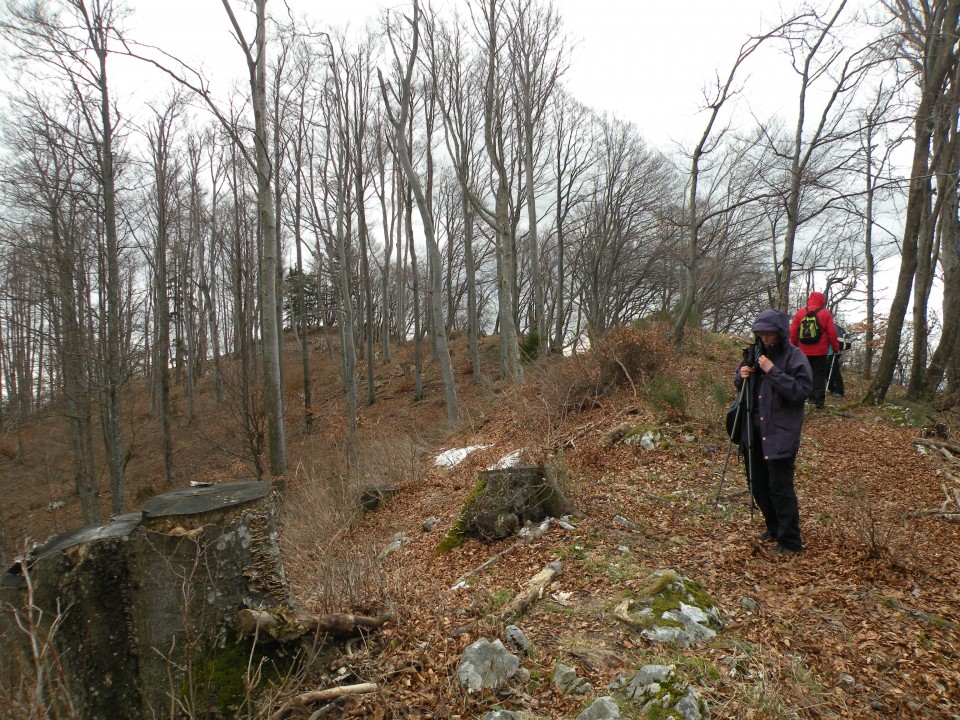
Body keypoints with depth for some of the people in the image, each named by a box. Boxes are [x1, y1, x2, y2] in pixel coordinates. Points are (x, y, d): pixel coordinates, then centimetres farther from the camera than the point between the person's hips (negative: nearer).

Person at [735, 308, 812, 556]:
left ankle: (790, 542, 7)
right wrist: (741, 376, -4)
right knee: (758, 484, 15)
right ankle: (774, 528, 34)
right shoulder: (757, 353, 10)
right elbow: (743, 387, 18)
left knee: (780, 487, -6)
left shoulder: (795, 357, -9)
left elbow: (802, 391, -19)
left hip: (781, 433, -7)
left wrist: (773, 371, -24)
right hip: (754, 431, 7)